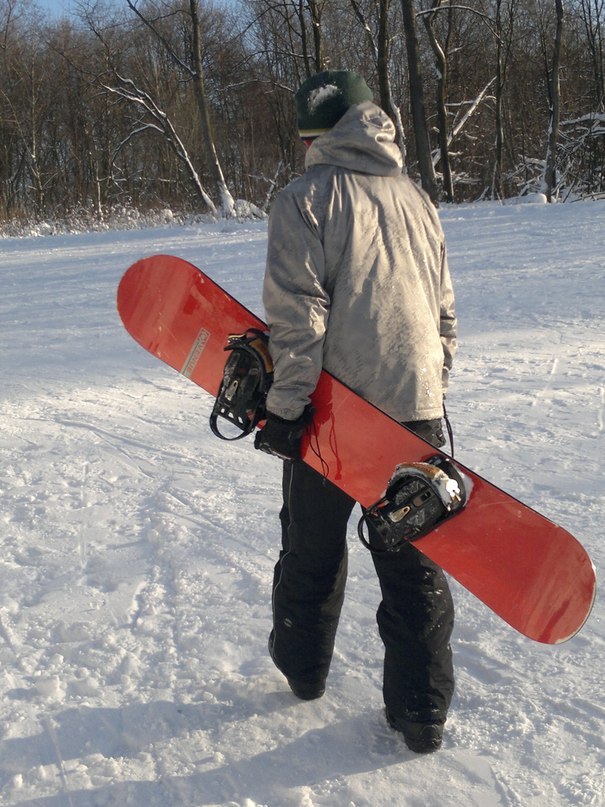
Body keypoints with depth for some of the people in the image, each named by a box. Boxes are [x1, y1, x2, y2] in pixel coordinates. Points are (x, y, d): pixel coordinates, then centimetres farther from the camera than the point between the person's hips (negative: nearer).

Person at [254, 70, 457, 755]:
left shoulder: (305, 198, -6)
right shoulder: (415, 197, 12)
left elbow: (297, 313, -16)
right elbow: (443, 310, 15)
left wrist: (286, 403, -13)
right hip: (414, 406, 4)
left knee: (312, 547, 17)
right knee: (414, 562, 10)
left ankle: (303, 670, 37)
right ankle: (422, 713, 15)